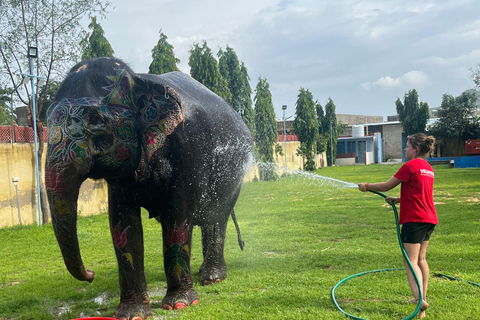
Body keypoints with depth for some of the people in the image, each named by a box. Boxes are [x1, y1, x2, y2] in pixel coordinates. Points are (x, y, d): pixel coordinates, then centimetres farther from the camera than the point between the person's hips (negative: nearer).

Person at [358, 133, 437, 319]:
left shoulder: (410, 166, -14)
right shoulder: (428, 168, 14)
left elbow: (386, 186, -10)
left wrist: (366, 187, 3)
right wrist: (398, 200, 17)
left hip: (414, 219, -9)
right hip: (429, 218, 9)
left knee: (410, 261, -9)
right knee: (421, 258, 19)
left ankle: (420, 300, -21)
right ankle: (422, 296, 27)